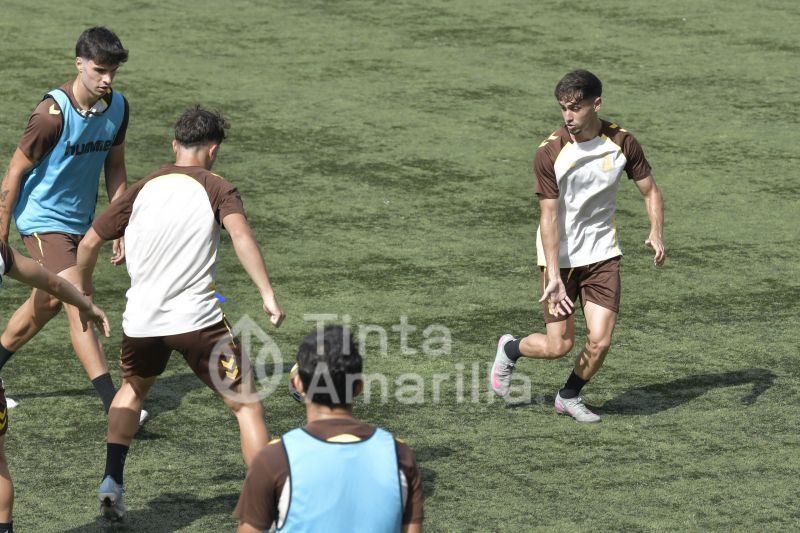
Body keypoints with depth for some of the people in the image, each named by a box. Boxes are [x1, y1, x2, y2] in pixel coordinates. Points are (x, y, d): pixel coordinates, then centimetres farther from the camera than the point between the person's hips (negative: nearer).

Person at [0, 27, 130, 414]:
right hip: (43, 219, -8)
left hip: (79, 222, 8)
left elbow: (114, 167, 9)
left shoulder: (117, 106, -4)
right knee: (80, 305, -15)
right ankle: (113, 406, -18)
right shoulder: (52, 113, -24)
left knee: (47, 304, 19)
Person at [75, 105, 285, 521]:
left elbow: (89, 243, 12)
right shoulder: (217, 189, 0)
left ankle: (112, 482, 19)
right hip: (196, 319, -4)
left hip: (141, 320, 4)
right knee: (247, 405, 4)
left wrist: (84, 292, 28)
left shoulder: (142, 190, 12)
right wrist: (267, 294, -23)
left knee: (132, 389, 32)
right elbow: (240, 233, -19)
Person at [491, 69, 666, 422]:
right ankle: (510, 349, 30)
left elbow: (650, 191, 4)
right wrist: (553, 277, -25)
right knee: (558, 345, -3)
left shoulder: (622, 143, -8)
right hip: (560, 257, -2)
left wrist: (656, 234, -15)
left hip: (602, 254, 3)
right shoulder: (549, 153, -17)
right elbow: (549, 217, -17)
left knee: (600, 341, -7)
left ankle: (569, 397, 22)